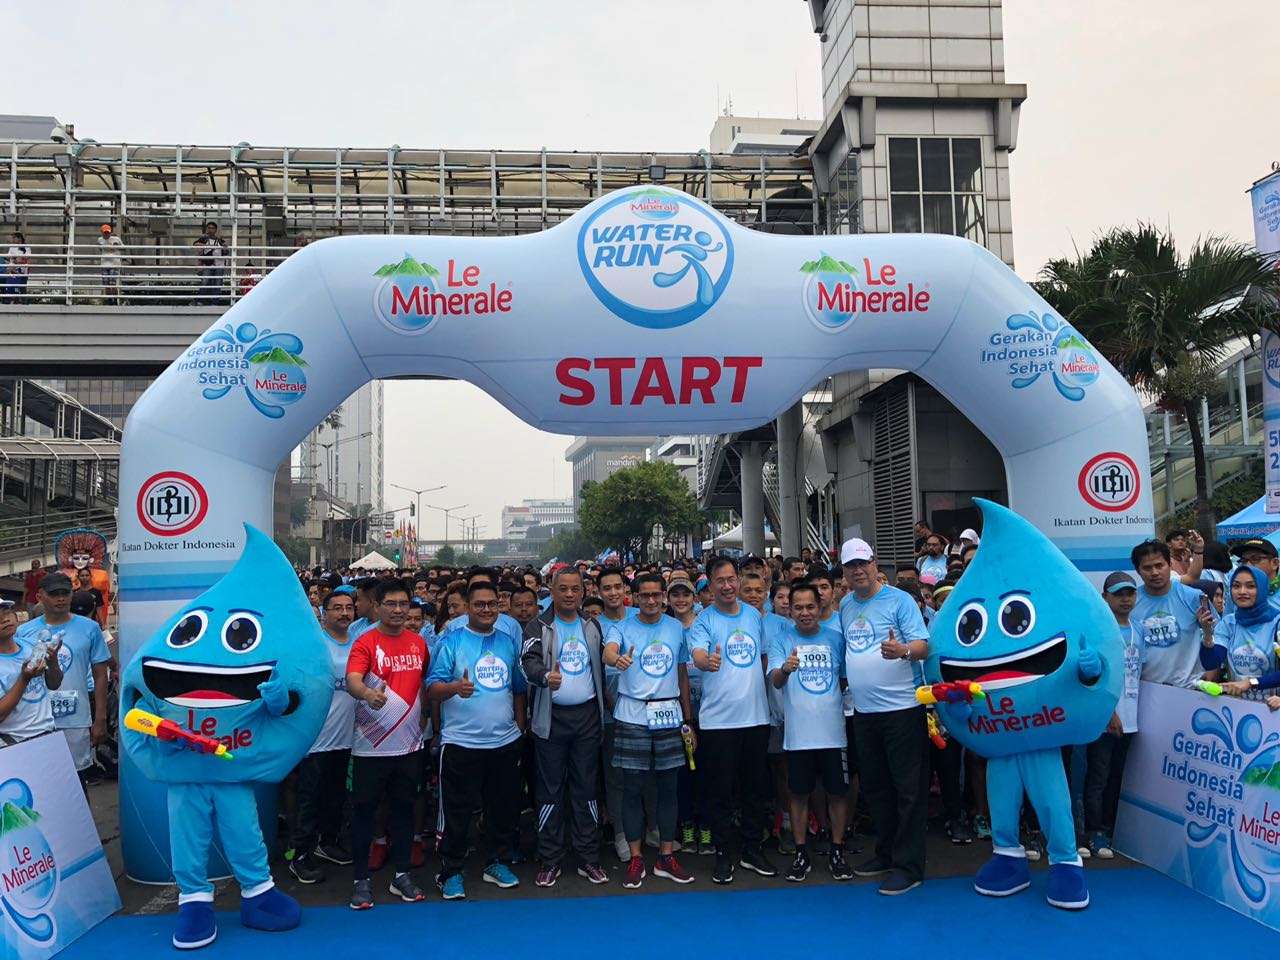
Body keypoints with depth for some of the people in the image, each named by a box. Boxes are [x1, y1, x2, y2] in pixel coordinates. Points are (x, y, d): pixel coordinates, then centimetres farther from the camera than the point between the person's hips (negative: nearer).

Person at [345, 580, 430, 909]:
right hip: (371, 746, -4)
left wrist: (425, 720, 13)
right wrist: (368, 694, -45)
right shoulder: (365, 642, -10)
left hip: (409, 744, 4)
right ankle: (361, 880, 17)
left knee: (403, 808, 13)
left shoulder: (419, 643, 6)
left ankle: (402, 875, 25)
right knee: (364, 810, 5)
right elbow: (352, 681, -25)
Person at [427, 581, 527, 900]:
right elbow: (432, 688, -11)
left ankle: (498, 863, 30)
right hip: (461, 742, -4)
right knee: (457, 813, 2)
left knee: (504, 808, 13)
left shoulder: (508, 643, 10)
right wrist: (455, 688, -31)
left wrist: (520, 727, 13)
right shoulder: (451, 641, -4)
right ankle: (451, 872, 16)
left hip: (505, 742, 5)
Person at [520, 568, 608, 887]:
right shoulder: (538, 627, -3)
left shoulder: (592, 627, 9)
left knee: (586, 789, 9)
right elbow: (529, 660, -20)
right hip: (551, 718, -3)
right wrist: (546, 676, -40)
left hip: (587, 716, 3)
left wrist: (606, 703, 3)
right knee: (550, 790, 6)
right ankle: (550, 861, 16)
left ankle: (589, 858, 18)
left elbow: (601, 668, 13)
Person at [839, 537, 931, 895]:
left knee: (909, 790, -1)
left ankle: (908, 866, 6)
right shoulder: (845, 607, 11)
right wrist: (844, 683, 8)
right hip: (863, 711, 7)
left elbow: (923, 645, -15)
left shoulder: (899, 600, -8)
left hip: (902, 707, -7)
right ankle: (886, 853, 30)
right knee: (875, 788, 16)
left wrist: (902, 650, -35)